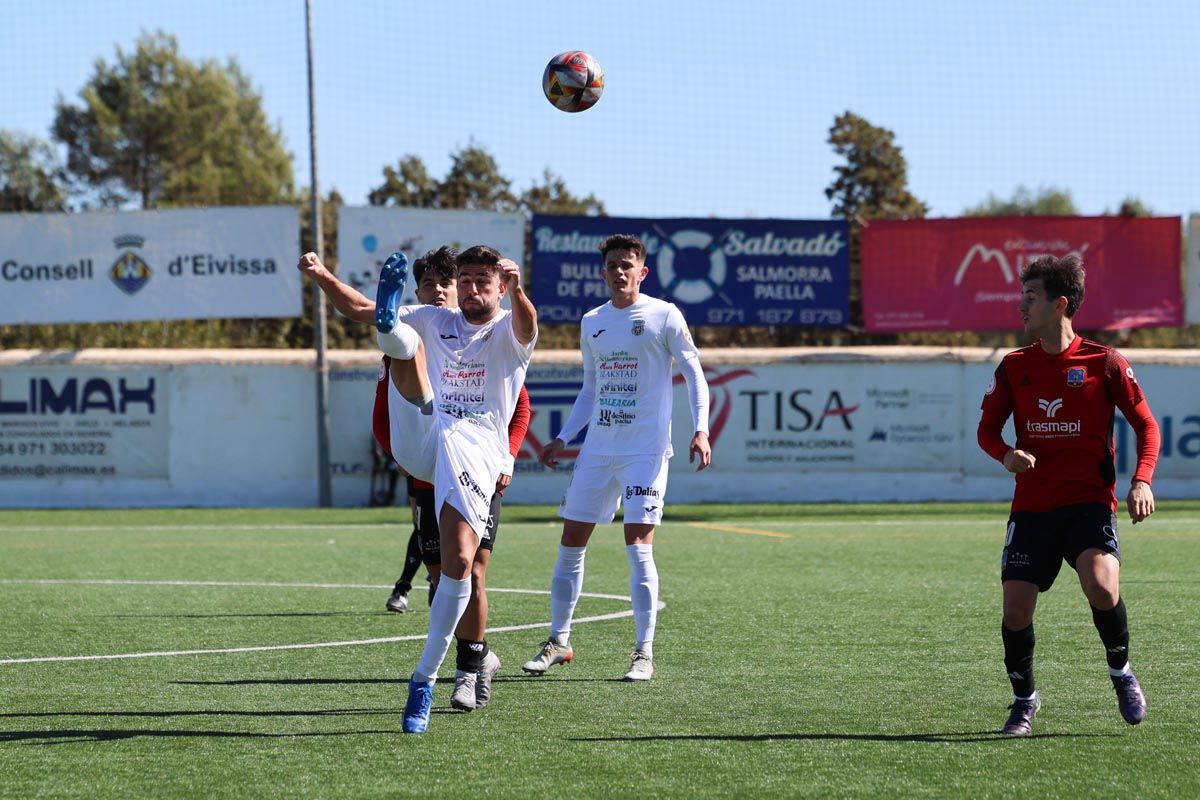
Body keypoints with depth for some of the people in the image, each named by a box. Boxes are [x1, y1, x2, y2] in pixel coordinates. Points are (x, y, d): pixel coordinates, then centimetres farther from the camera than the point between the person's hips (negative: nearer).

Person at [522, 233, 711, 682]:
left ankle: (644, 654, -6)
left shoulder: (663, 316, -3)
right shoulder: (592, 322, 13)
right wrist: (563, 439, 16)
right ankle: (558, 642, 19)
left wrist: (700, 430, -14)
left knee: (638, 547, -12)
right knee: (571, 544, 6)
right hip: (597, 448, 6)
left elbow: (694, 374, -2)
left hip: (645, 450, -6)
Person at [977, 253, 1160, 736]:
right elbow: (988, 428, 14)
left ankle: (1121, 672, 1)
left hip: (1088, 502, -3)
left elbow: (1146, 424, 3)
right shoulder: (1014, 367, 8)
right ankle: (1024, 700, 18)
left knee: (1101, 585, -28)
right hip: (1032, 507, 3)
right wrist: (1006, 454, -10)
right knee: (1015, 608, -7)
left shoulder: (1104, 363, -2)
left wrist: (1141, 482, -12)